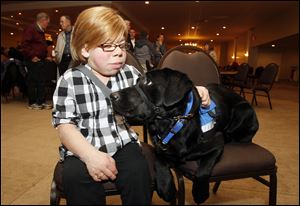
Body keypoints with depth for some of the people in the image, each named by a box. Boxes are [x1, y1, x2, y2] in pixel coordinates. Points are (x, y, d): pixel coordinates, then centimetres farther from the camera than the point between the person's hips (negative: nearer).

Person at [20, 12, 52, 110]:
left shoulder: (41, 31, 19)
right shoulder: (30, 29, -9)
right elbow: (24, 44, -17)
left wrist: (45, 56, 17)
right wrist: (32, 56, -18)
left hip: (41, 60, 9)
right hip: (33, 60, -9)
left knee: (41, 82, 8)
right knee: (32, 82, -3)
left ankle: (41, 101, 13)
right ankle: (32, 103, 4)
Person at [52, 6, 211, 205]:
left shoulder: (130, 74, 6)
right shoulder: (70, 80, -5)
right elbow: (65, 126, -8)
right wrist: (90, 155, -24)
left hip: (123, 144, 2)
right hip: (83, 149, -1)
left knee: (139, 172, -25)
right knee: (75, 177, -29)